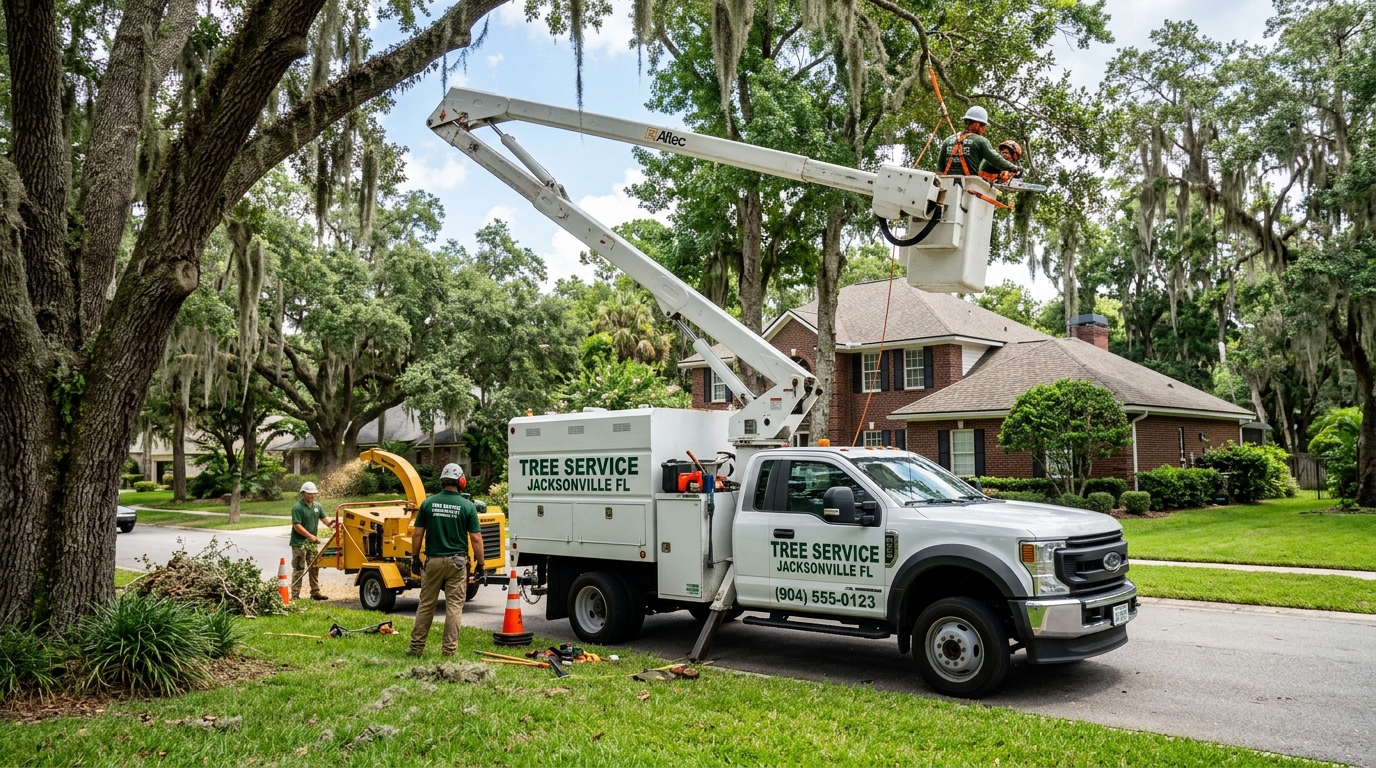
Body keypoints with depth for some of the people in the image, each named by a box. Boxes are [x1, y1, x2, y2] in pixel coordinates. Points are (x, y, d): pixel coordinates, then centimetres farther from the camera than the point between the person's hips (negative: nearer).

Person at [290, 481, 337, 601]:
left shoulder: (317, 506, 7)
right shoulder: (297, 507, -14)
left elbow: (324, 518, 15)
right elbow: (297, 526, -18)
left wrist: (331, 524, -6)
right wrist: (310, 536, -22)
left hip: (312, 543, 7)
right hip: (299, 543, -7)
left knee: (314, 568, 11)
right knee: (298, 569, -4)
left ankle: (315, 593, 19)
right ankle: (295, 595, 1)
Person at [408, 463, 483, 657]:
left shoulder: (428, 503, -2)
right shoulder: (467, 506, -7)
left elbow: (417, 534, 0)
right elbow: (476, 538, -8)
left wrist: (415, 558, 11)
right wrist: (481, 563, 1)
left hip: (433, 560, 2)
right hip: (457, 561, -2)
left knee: (426, 605, 13)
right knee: (454, 606, 4)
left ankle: (416, 647, 17)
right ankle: (449, 650, 4)